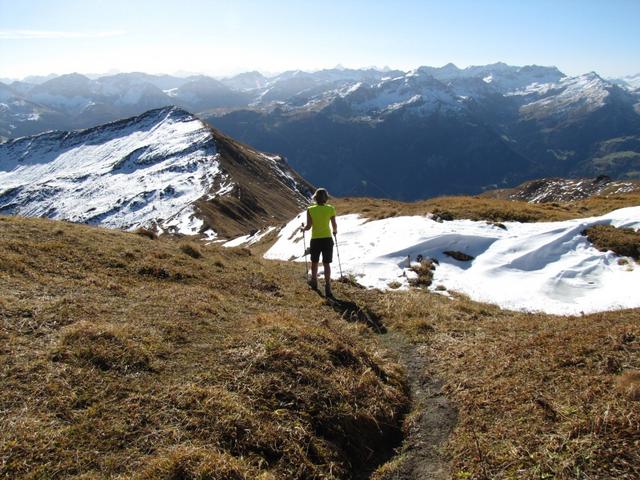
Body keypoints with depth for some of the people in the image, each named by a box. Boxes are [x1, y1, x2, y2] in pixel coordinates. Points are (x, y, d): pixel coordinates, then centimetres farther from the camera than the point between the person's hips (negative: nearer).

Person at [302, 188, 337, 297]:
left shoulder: (310, 210, -7)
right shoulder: (330, 209, -6)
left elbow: (308, 227, -6)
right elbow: (334, 225, -2)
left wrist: (303, 227, 16)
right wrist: (335, 231, 20)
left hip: (315, 240, 0)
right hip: (327, 239, 0)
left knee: (314, 262, 21)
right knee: (326, 263, 5)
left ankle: (314, 282, 39)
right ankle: (327, 287, -1)